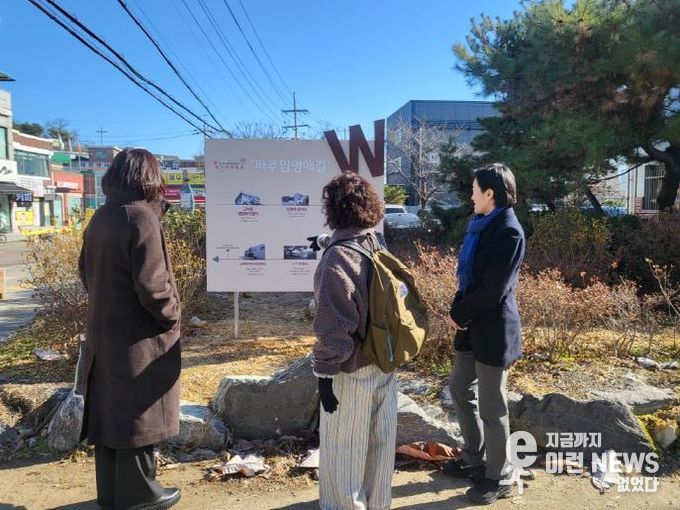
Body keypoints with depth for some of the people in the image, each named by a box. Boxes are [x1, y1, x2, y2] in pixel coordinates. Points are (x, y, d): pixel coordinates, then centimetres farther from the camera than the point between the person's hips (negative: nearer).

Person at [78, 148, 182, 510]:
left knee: (108, 411, 16)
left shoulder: (100, 218, 7)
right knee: (138, 415, 6)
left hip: (103, 331, 8)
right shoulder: (141, 216, -18)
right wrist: (171, 317, -8)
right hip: (138, 337, -8)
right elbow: (151, 283, -23)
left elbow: (87, 272, 16)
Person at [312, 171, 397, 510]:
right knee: (379, 442, 21)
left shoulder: (338, 257, -20)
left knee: (343, 450, 12)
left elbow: (333, 324, -21)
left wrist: (325, 372, -13)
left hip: (351, 370, -7)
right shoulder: (379, 247, 0)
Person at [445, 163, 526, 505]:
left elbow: (494, 289, -23)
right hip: (471, 325, 9)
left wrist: (458, 314, -11)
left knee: (491, 407, 4)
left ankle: (497, 478, 23)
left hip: (493, 329, -9)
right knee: (460, 391, 19)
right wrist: (457, 311, -3)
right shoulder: (480, 225, 10)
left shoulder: (508, 231, -18)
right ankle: (474, 459, 38)